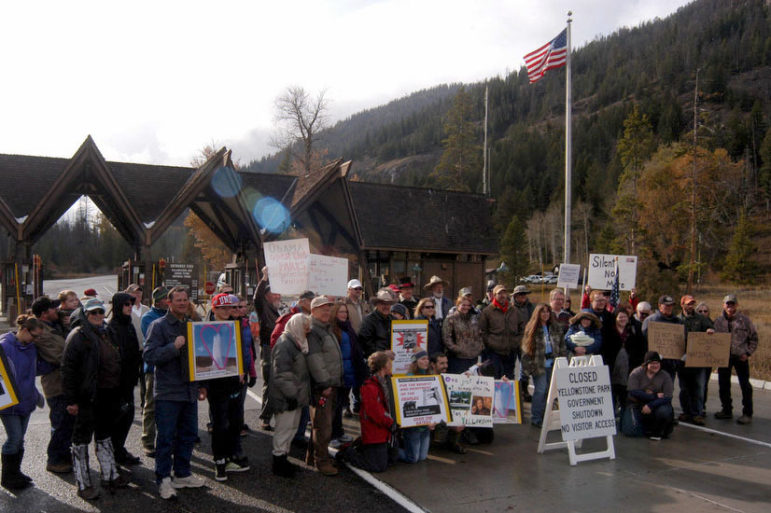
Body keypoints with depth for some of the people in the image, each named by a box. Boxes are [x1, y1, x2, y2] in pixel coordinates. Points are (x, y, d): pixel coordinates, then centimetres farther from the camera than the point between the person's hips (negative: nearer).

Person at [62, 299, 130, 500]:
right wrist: (71, 400, -19)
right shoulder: (78, 336, -11)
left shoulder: (107, 333, 14)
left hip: (109, 395, 8)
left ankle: (110, 475, 30)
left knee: (105, 436, 19)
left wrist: (117, 393, 19)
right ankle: (83, 483, 12)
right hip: (89, 397, -8)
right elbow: (68, 368, -15)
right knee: (82, 438, 3)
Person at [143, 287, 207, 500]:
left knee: (189, 434, 12)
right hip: (167, 392, -6)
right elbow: (149, 356, -14)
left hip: (189, 391, 6)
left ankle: (182, 474, 25)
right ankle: (163, 479, 11)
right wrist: (174, 346, -24)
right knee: (166, 437, -1)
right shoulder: (158, 326, -5)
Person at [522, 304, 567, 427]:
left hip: (553, 364, 4)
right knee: (540, 390, -7)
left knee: (549, 390, 7)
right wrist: (529, 365, -10)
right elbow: (526, 349, -4)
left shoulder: (556, 328, 9)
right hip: (539, 365, -4)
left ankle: (544, 416, 18)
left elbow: (562, 346, 13)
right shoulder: (532, 329, -3)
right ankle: (536, 418, 2)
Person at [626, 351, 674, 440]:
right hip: (638, 405, -1)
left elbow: (668, 397, -13)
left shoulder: (665, 376, -4)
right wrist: (655, 396, -20)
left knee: (664, 411, -35)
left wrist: (650, 405, -26)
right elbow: (633, 392, -18)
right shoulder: (636, 373, -7)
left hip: (658, 404, 1)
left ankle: (658, 431, -1)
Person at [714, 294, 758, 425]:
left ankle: (747, 413, 8)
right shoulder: (718, 321, 5)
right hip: (724, 357, 3)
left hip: (740, 357, -3)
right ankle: (726, 410, 22)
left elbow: (754, 337, 3)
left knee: (745, 385, -1)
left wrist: (748, 353, -5)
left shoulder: (744, 320, -2)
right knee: (723, 384, 9)